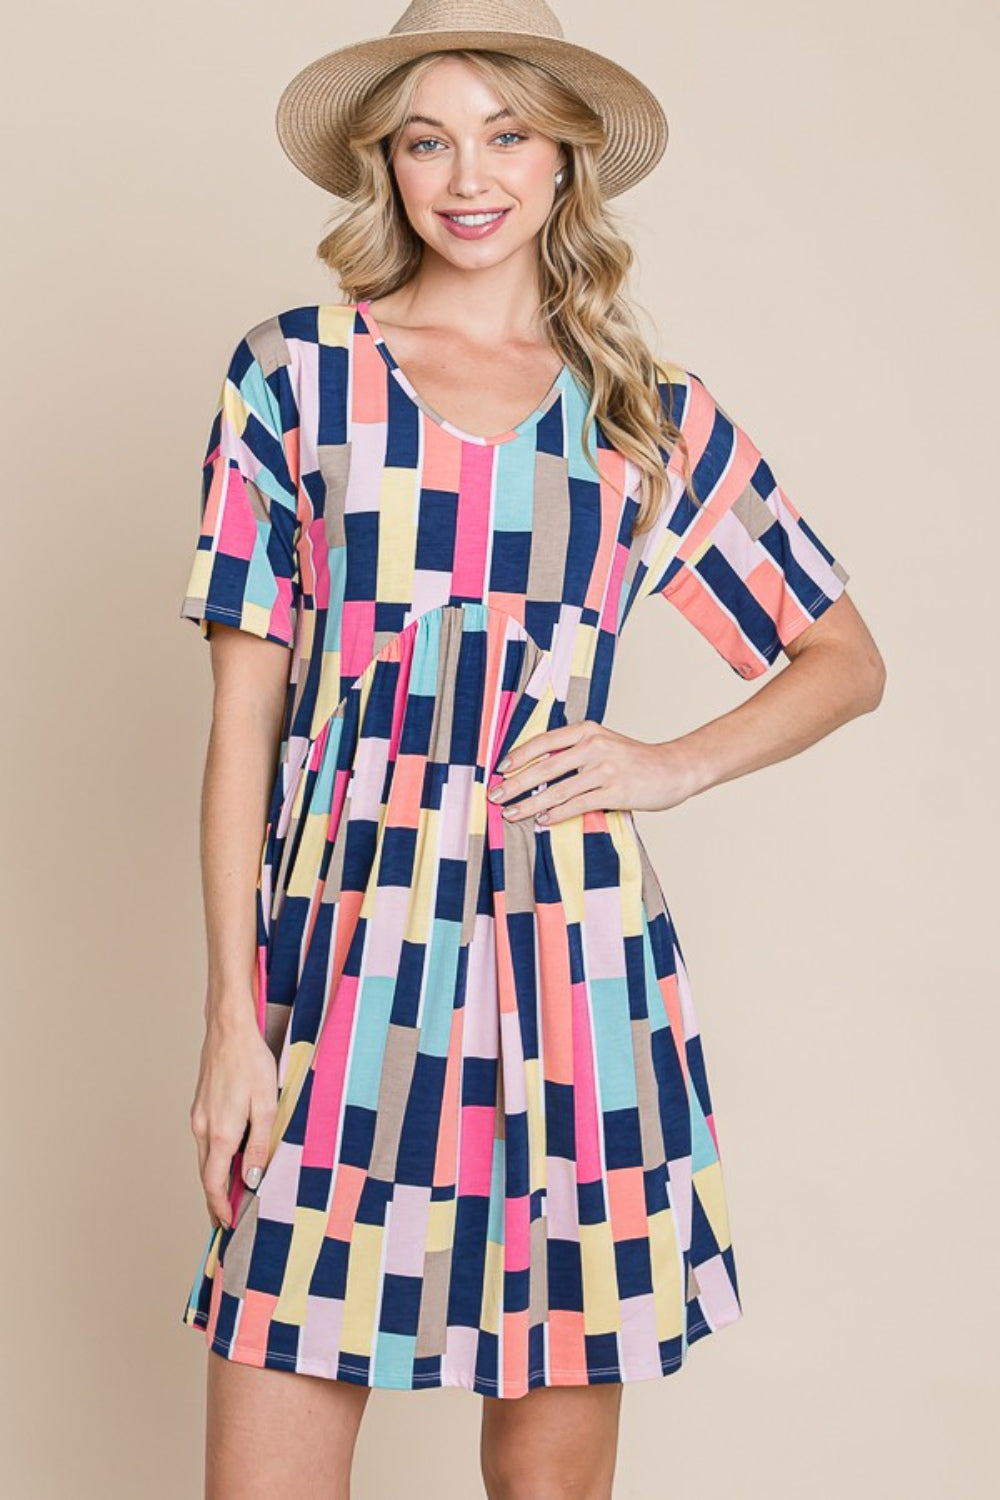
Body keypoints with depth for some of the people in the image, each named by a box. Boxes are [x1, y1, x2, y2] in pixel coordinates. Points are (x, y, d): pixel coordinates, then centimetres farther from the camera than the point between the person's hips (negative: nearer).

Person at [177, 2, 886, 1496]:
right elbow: (243, 714, 3)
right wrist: (231, 1015, -2)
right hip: (346, 954, -1)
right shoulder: (294, 375, 6)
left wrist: (673, 764, -1)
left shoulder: (652, 416, 9)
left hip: (576, 954, 1)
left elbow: (847, 659, 17)